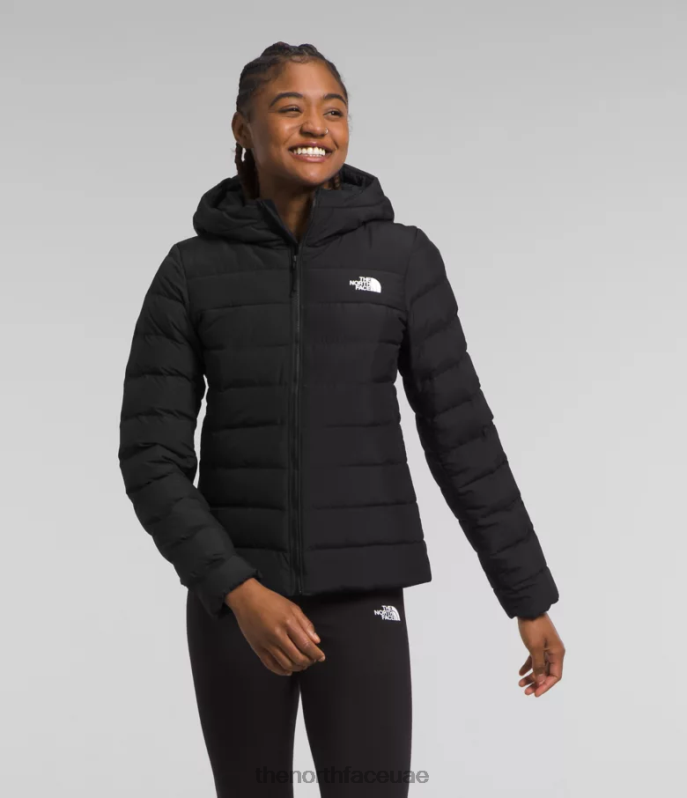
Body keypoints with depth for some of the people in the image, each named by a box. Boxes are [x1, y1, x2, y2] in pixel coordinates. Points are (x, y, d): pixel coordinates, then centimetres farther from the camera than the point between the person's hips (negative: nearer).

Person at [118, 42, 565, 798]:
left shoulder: (405, 257, -2)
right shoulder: (189, 270, -3)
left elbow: (462, 435, 0)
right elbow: (150, 459, -7)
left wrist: (531, 599, 0)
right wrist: (238, 592, -20)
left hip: (358, 594, 0)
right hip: (233, 590, 1)